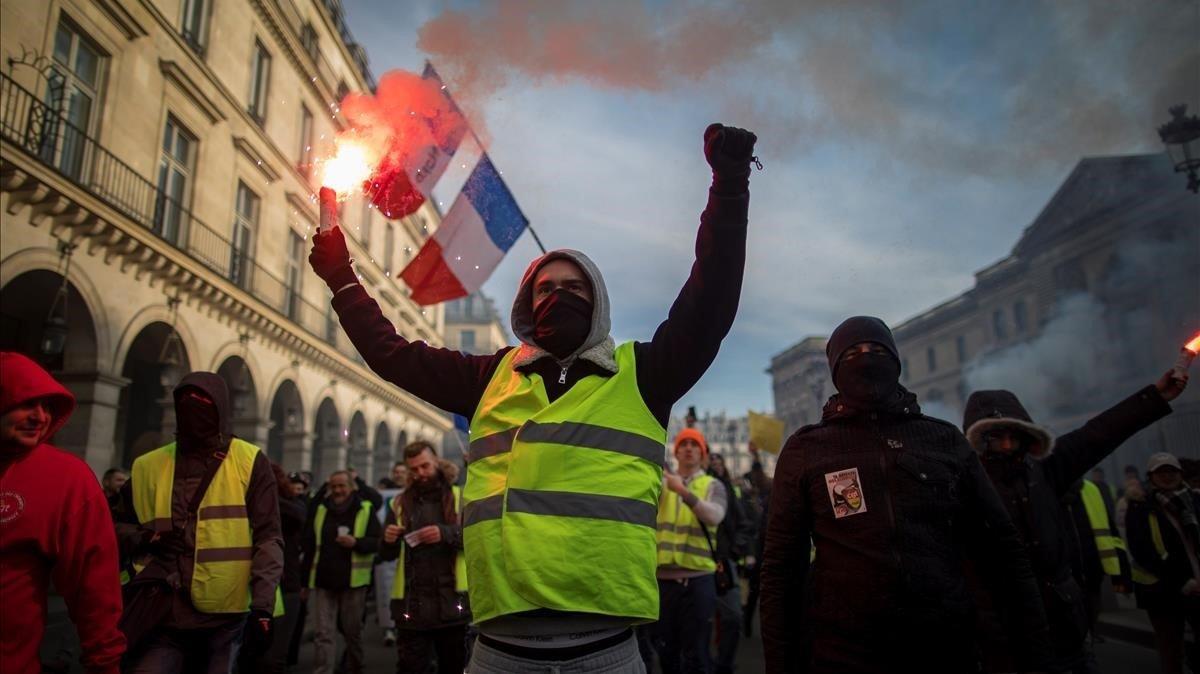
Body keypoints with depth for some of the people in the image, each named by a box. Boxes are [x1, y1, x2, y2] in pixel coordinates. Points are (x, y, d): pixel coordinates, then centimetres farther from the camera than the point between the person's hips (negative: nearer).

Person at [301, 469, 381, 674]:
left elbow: (377, 542, -5)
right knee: (324, 634, -1)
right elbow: (309, 547, 13)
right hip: (323, 581, 2)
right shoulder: (320, 509, 9)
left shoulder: (366, 509, -1)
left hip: (353, 581, -2)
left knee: (352, 630, 11)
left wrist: (356, 542, -24)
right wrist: (305, 580, 12)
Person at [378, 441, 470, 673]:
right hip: (412, 601, 1)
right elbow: (387, 555, 11)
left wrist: (447, 533, -24)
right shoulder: (399, 503, 11)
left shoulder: (460, 497, 4)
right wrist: (389, 541, -12)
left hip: (451, 599, -1)